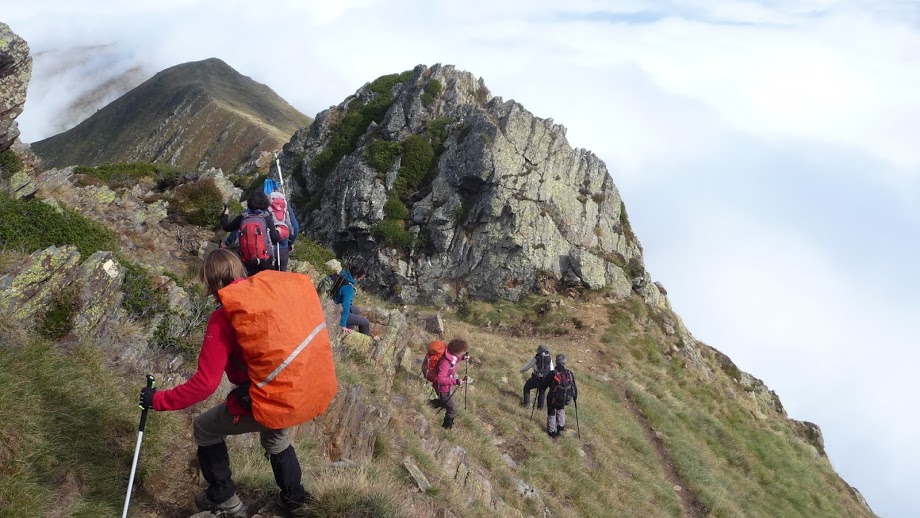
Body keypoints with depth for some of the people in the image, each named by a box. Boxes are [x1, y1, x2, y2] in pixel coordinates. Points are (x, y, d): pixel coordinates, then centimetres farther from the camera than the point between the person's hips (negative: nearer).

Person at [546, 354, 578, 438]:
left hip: (554, 398, -3)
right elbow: (574, 387, 0)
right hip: (566, 399, 3)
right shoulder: (570, 373, -8)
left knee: (551, 413, 19)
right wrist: (575, 398, 15)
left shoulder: (553, 373, -17)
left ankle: (551, 431, 26)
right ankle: (561, 427, 27)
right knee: (561, 409, 33)